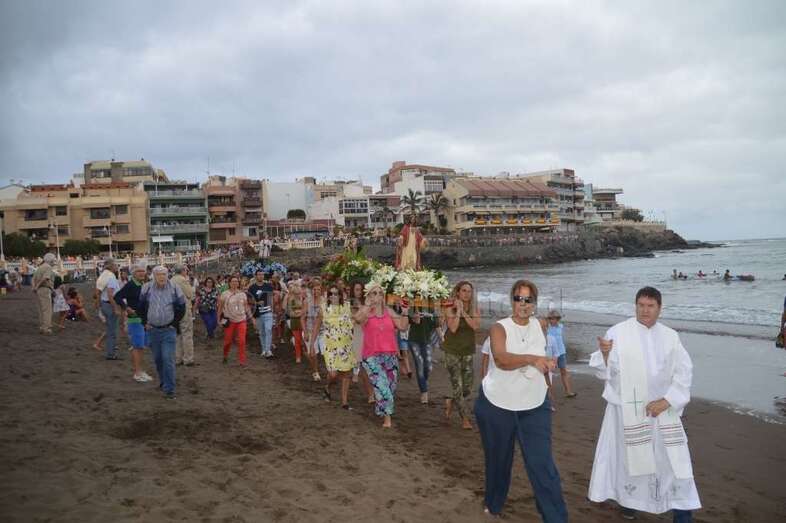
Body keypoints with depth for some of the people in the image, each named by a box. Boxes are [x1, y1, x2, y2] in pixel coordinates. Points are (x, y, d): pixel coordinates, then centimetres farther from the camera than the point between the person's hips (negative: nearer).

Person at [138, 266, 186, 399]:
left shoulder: (174, 289, -6)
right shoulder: (146, 288, -1)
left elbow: (181, 309, 3)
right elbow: (140, 307, 11)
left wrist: (174, 323, -2)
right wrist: (145, 322, 4)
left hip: (169, 330, -3)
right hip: (152, 330, 3)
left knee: (168, 359, -9)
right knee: (157, 358, 15)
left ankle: (169, 390, -5)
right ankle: (163, 382, 35)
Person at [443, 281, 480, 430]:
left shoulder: (474, 309, 0)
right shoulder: (451, 309, -8)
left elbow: (475, 326, -15)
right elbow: (453, 328, -21)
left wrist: (464, 312, -18)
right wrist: (458, 310, -19)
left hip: (468, 352, 4)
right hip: (452, 351, -4)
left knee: (467, 388, 7)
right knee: (457, 386, -6)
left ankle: (450, 402, 35)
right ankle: (465, 419, 6)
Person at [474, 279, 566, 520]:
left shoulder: (540, 325, -1)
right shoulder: (499, 328, -15)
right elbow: (501, 359, -35)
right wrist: (531, 359, -48)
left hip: (535, 407, 2)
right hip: (496, 405, -2)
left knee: (542, 465, -5)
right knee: (498, 459, 16)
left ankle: (556, 518, 4)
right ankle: (494, 504, 40)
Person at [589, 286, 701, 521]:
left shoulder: (670, 336, 2)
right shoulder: (618, 332, -8)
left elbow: (684, 371, 2)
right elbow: (605, 371, -7)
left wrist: (666, 401, -9)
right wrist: (604, 354, -29)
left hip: (661, 407, 2)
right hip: (627, 408, -2)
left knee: (673, 458, 1)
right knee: (628, 455, 9)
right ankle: (628, 499, 33)